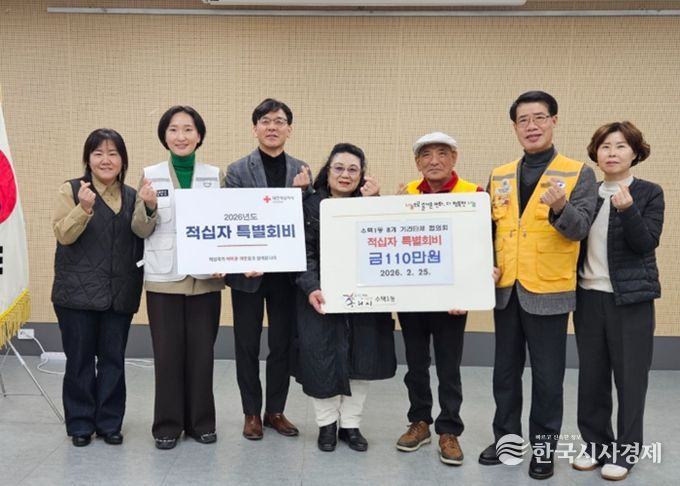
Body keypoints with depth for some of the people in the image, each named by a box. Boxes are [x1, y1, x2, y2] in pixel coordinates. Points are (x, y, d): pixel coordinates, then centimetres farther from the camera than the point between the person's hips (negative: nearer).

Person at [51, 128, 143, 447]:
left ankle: (109, 422, 21)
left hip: (119, 294, 3)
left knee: (113, 360, 8)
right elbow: (62, 235, -12)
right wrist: (84, 208, -25)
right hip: (78, 292, -3)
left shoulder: (132, 196, 10)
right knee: (79, 360, 5)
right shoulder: (71, 190, 0)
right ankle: (80, 423, 19)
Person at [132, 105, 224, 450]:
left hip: (205, 277, 1)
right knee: (167, 353, 3)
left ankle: (201, 421, 21)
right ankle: (167, 424, 17)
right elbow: (142, 230, 2)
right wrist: (149, 206, -18)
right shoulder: (151, 175, 2)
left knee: (201, 352, 7)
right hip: (163, 278, -1)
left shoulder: (216, 175, 5)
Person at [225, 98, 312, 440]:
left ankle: (276, 410, 25)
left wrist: (304, 191, -14)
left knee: (282, 345, 10)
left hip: (287, 271, 2)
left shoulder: (301, 171, 5)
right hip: (248, 271, -2)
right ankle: (252, 412, 23)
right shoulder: (238, 170, -3)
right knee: (247, 345, 8)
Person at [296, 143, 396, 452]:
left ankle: (350, 424, 23)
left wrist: (372, 202, -14)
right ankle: (326, 424, 19)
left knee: (361, 360, 5)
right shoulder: (311, 206, 1)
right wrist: (311, 288, -21)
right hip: (322, 297, -2)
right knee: (322, 360, -1)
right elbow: (304, 253, -6)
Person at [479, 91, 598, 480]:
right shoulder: (499, 177, 9)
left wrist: (561, 208, -34)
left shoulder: (579, 174, -3)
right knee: (506, 371, 14)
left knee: (547, 375, 6)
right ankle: (507, 437, 30)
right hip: (505, 289, 4)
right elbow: (489, 229, 10)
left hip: (548, 291, -4)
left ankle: (544, 445, 22)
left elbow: (580, 229, -14)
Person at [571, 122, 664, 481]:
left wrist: (627, 209, -26)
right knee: (591, 376, 10)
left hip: (630, 299, -3)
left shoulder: (649, 193, -2)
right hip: (589, 296, 4)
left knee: (630, 377, 4)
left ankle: (625, 450, 17)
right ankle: (597, 444, 24)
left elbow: (647, 243, -12)